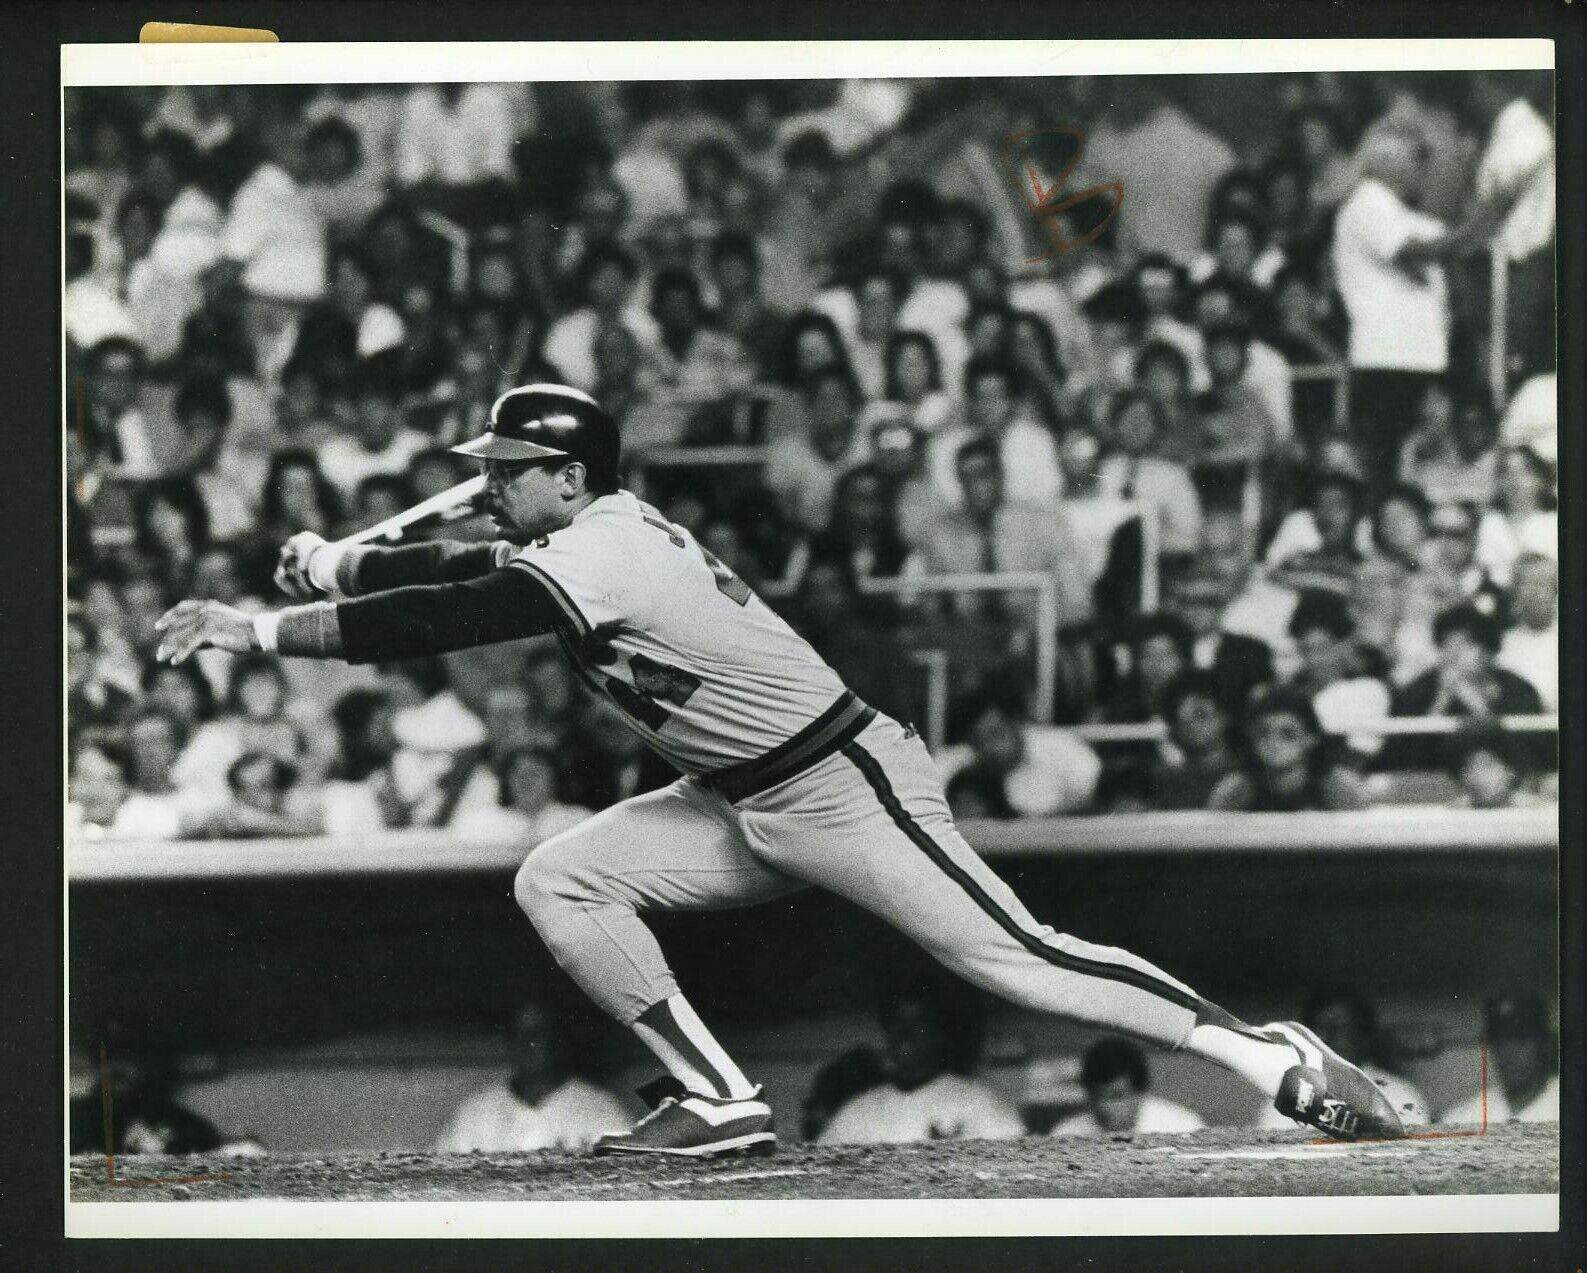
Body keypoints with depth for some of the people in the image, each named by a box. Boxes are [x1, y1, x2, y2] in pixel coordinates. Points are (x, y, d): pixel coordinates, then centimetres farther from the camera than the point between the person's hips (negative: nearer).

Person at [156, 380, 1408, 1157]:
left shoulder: (598, 560, -22)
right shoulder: (591, 540, 6)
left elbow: (435, 622, -26)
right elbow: (458, 574, 16)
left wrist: (260, 627, -22)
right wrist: (336, 562, 2)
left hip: (847, 787, -10)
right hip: (748, 807, 10)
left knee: (1012, 955, -14)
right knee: (560, 881, 0)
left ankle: (1273, 1056, -10)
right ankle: (720, 1103, 1)